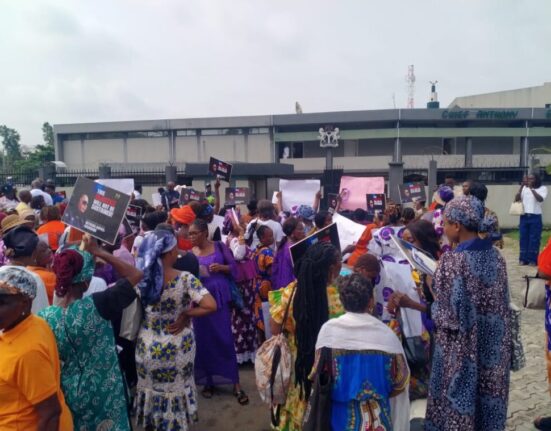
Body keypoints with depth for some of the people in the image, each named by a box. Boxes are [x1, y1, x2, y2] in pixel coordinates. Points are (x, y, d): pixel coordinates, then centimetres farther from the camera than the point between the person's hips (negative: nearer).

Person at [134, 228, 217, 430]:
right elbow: (210, 306, -29)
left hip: (147, 345, 3)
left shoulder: (141, 278, -12)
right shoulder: (185, 279, -22)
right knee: (175, 389, 20)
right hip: (177, 347, -3)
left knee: (151, 388, 25)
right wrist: (185, 314, -17)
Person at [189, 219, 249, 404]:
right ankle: (208, 381, 25)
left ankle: (236, 384, 8)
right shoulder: (190, 254, 3)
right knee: (204, 341, 8)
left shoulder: (219, 247, -1)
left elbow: (234, 267, 2)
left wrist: (221, 267, -16)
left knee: (226, 339, 0)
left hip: (220, 298, -2)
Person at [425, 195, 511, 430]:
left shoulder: (452, 261, -22)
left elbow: (449, 315, -19)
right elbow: (500, 303, 8)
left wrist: (433, 289, -2)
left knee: (460, 402, 11)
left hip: (461, 349, -6)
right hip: (493, 345, 6)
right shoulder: (495, 255, -1)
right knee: (488, 395, 22)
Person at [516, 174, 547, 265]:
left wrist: (531, 188, -20)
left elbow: (540, 199, -17)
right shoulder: (524, 188, 8)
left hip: (535, 217, -3)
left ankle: (533, 259, 8)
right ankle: (523, 258, 14)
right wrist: (522, 186, -11)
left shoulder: (543, 188, 0)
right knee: (523, 238, 6)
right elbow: (516, 199, -2)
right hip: (524, 217, 3)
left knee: (534, 239, 1)